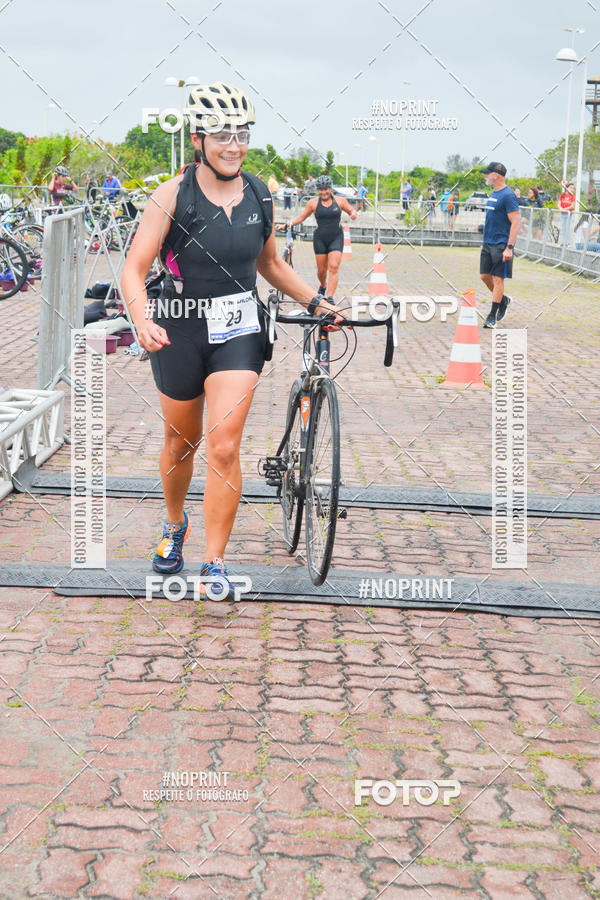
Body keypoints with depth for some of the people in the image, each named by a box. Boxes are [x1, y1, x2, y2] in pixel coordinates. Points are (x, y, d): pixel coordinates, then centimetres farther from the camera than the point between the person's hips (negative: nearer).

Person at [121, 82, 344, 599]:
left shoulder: (259, 196, 2)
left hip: (238, 332, 1)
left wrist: (316, 302, 11)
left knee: (224, 448, -11)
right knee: (181, 444, 16)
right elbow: (134, 270, -14)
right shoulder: (173, 196, -10)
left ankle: (215, 564, -2)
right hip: (180, 331, -1)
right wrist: (142, 320, -31)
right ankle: (175, 527, 44)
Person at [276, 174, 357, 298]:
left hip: (336, 237, -1)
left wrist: (353, 214, -13)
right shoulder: (313, 203, 2)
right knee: (321, 269, 6)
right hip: (320, 238, 1)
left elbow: (351, 211, 12)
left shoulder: (340, 201, 3)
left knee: (333, 267, -14)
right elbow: (301, 217, 8)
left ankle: (330, 298, -16)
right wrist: (285, 225, -2)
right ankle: (323, 286, 40)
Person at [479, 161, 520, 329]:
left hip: (501, 245, -9)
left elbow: (515, 222, -18)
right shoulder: (493, 194, 14)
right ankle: (504, 299, 31)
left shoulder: (508, 195, -14)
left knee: (498, 279, -3)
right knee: (484, 276, 10)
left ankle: (492, 317, 1)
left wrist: (509, 247, -22)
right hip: (488, 244, 9)